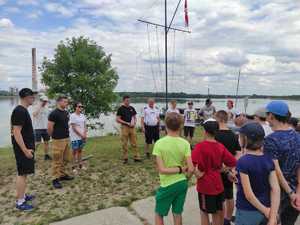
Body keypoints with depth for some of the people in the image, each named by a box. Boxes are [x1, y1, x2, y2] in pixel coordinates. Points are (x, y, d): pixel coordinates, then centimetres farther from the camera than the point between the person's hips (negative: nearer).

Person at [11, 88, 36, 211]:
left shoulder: (23, 110, 12)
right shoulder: (19, 111, -20)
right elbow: (16, 132, -24)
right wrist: (25, 150, -23)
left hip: (26, 147, 10)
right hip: (23, 149, -10)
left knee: (23, 173, 17)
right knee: (22, 174, -3)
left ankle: (23, 195, 29)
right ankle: (20, 202, 6)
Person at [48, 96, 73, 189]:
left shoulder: (66, 113, 10)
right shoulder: (54, 113, -15)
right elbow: (49, 128, -15)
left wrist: (67, 135, 14)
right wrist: (54, 136, -2)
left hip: (67, 139, 8)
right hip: (58, 140, -8)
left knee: (66, 159, 17)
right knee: (57, 161, 0)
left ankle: (63, 175, 32)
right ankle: (55, 179, 11)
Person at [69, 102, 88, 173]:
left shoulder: (83, 116, 8)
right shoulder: (72, 116, -10)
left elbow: (85, 126, 9)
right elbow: (74, 127, -14)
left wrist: (85, 135, -4)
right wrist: (81, 135, -13)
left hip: (82, 137, 6)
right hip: (75, 137, -6)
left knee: (80, 150, 13)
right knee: (75, 151, 0)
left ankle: (80, 164, 22)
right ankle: (74, 166, 7)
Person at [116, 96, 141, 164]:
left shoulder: (132, 108, 11)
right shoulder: (121, 109, -3)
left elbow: (135, 117, 18)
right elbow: (118, 120, -7)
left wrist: (134, 123, -4)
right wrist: (127, 123, -15)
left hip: (132, 127, 4)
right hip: (124, 127, -4)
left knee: (134, 143, 4)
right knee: (124, 144, 2)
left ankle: (137, 157, 9)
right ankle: (125, 158, 12)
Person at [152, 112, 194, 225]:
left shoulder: (159, 143, -17)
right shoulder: (185, 143, -11)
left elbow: (161, 169, -19)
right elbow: (191, 169, -12)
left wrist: (180, 169, -10)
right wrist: (183, 169, 8)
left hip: (167, 185, -3)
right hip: (182, 183, 3)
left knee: (159, 214, 18)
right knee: (177, 213, 21)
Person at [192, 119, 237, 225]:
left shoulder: (200, 146, -17)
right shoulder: (221, 146, 0)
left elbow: (192, 163, -31)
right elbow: (233, 163, 5)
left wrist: (198, 173, -16)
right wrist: (221, 170, 8)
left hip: (205, 185, -5)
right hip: (218, 184, 5)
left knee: (204, 212, 11)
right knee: (217, 212, 19)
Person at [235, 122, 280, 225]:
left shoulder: (243, 162, -22)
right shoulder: (268, 160, -4)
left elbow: (248, 194, -22)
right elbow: (276, 189, -9)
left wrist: (265, 211, -9)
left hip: (248, 212, -5)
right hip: (265, 209, 5)